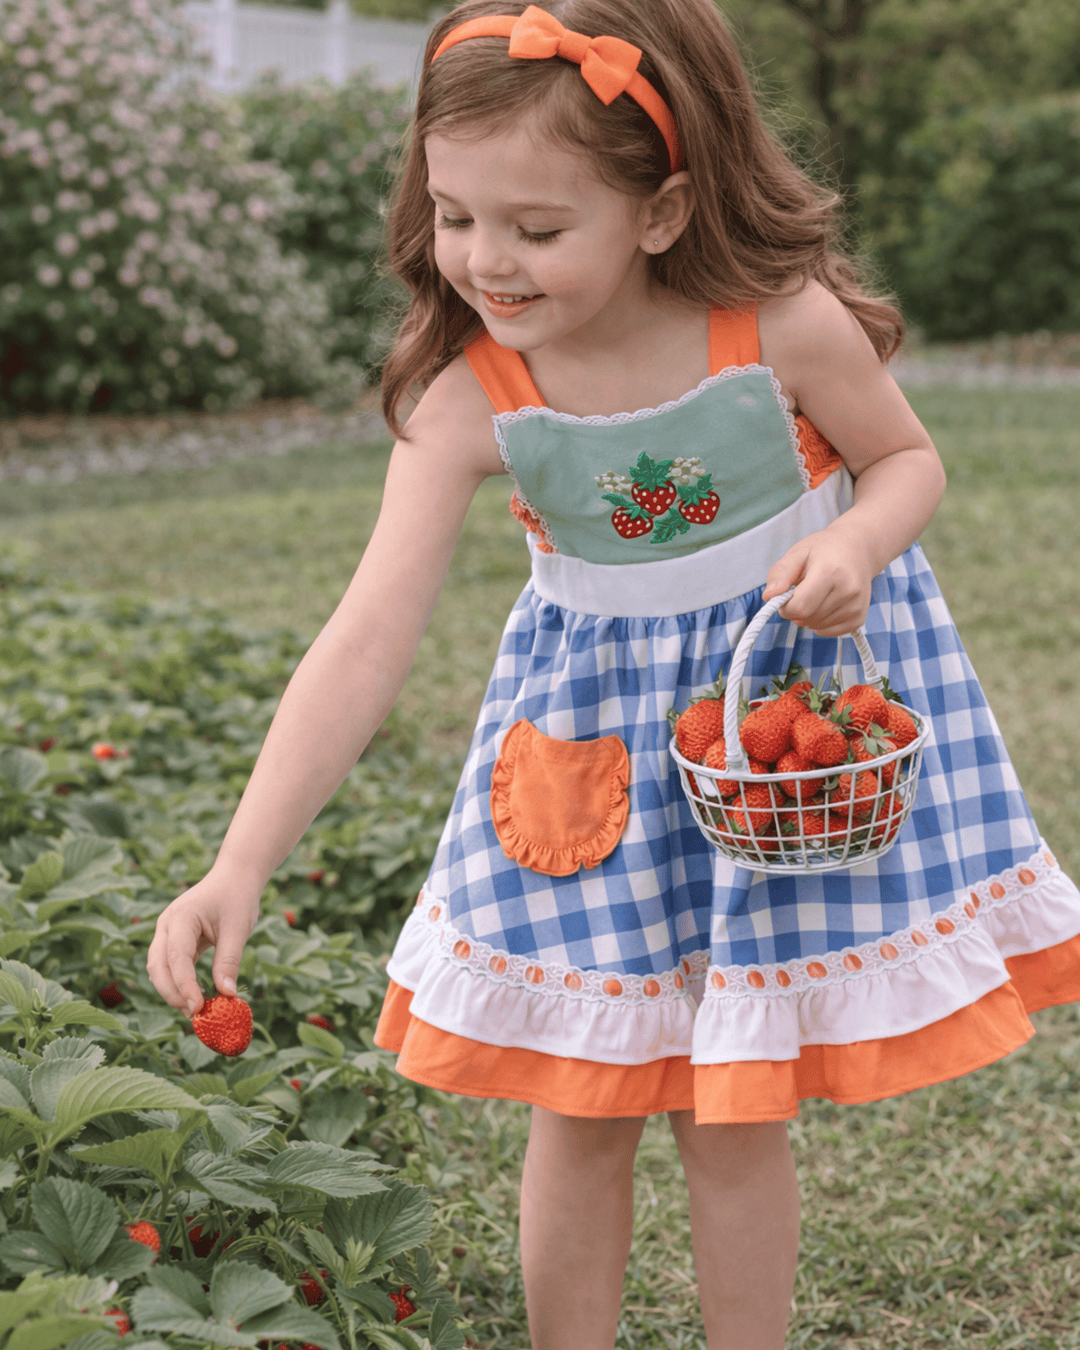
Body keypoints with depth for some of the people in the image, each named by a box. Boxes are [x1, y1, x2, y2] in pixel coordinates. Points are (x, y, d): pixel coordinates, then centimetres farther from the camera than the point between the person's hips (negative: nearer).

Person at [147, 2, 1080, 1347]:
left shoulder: (785, 325, -22)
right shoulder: (468, 400, -20)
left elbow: (907, 456, -2)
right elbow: (365, 640, -24)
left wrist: (857, 543, -26)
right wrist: (240, 867, -32)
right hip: (597, 719, 2)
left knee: (734, 1110, 5)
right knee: (580, 1100, 7)